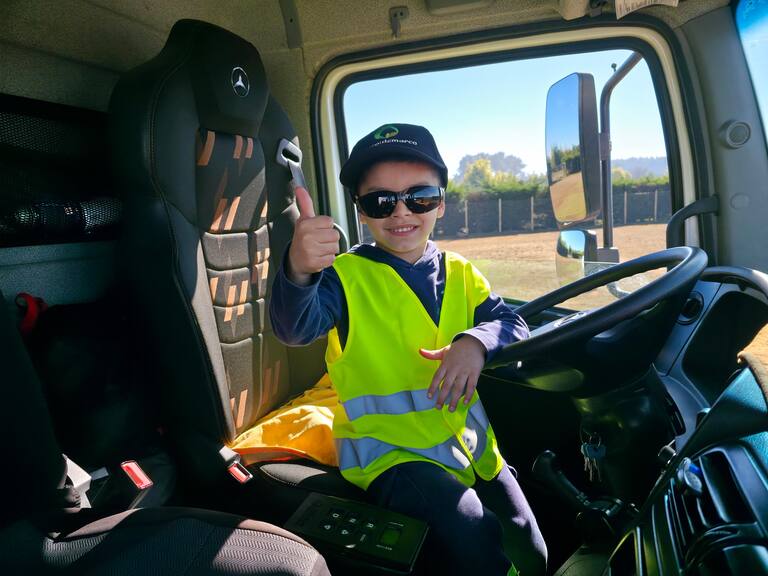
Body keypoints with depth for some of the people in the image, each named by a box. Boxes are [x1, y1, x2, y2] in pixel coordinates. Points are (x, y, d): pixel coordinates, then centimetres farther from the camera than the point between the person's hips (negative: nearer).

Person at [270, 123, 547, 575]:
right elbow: (297, 328, -25)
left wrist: (476, 342, -28)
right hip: (388, 448, -5)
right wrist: (299, 272, -48)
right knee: (474, 535, -29)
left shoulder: (460, 274, 6)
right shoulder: (347, 274, -8)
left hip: (471, 442, 5)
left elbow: (512, 323, -5)